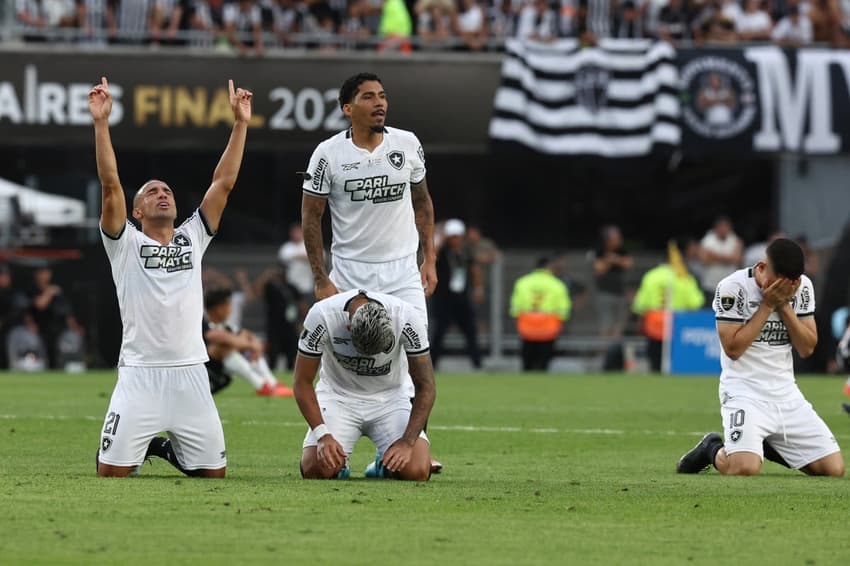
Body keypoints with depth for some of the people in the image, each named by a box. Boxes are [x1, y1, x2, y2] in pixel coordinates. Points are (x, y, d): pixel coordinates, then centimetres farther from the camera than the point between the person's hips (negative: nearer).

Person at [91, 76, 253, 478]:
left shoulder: (192, 238, 15)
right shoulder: (126, 243, 5)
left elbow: (223, 185, 10)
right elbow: (110, 185, -6)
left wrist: (240, 125, 6)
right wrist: (101, 123, -14)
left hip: (190, 373, 3)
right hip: (140, 373, -3)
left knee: (214, 472, 3)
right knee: (112, 472, -9)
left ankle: (169, 449, 35)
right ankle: (139, 446, 27)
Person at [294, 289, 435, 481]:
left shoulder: (408, 319, -26)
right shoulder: (322, 316, -28)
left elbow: (425, 387, -16)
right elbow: (302, 382, -16)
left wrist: (407, 442, -26)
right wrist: (323, 435, -26)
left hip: (389, 398, 0)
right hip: (338, 396, 0)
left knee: (416, 471, -23)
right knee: (316, 470, -24)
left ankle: (386, 461, 13)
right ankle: (338, 462, 13)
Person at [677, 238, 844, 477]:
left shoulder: (802, 287, 3)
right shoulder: (733, 287, -12)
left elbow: (807, 348, 1)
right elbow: (733, 348, -16)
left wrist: (784, 306, -12)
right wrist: (767, 305, -17)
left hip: (786, 393, 6)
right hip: (745, 392, -6)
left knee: (834, 468, -4)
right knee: (744, 467, -30)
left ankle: (766, 447, 21)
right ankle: (713, 449, 7)